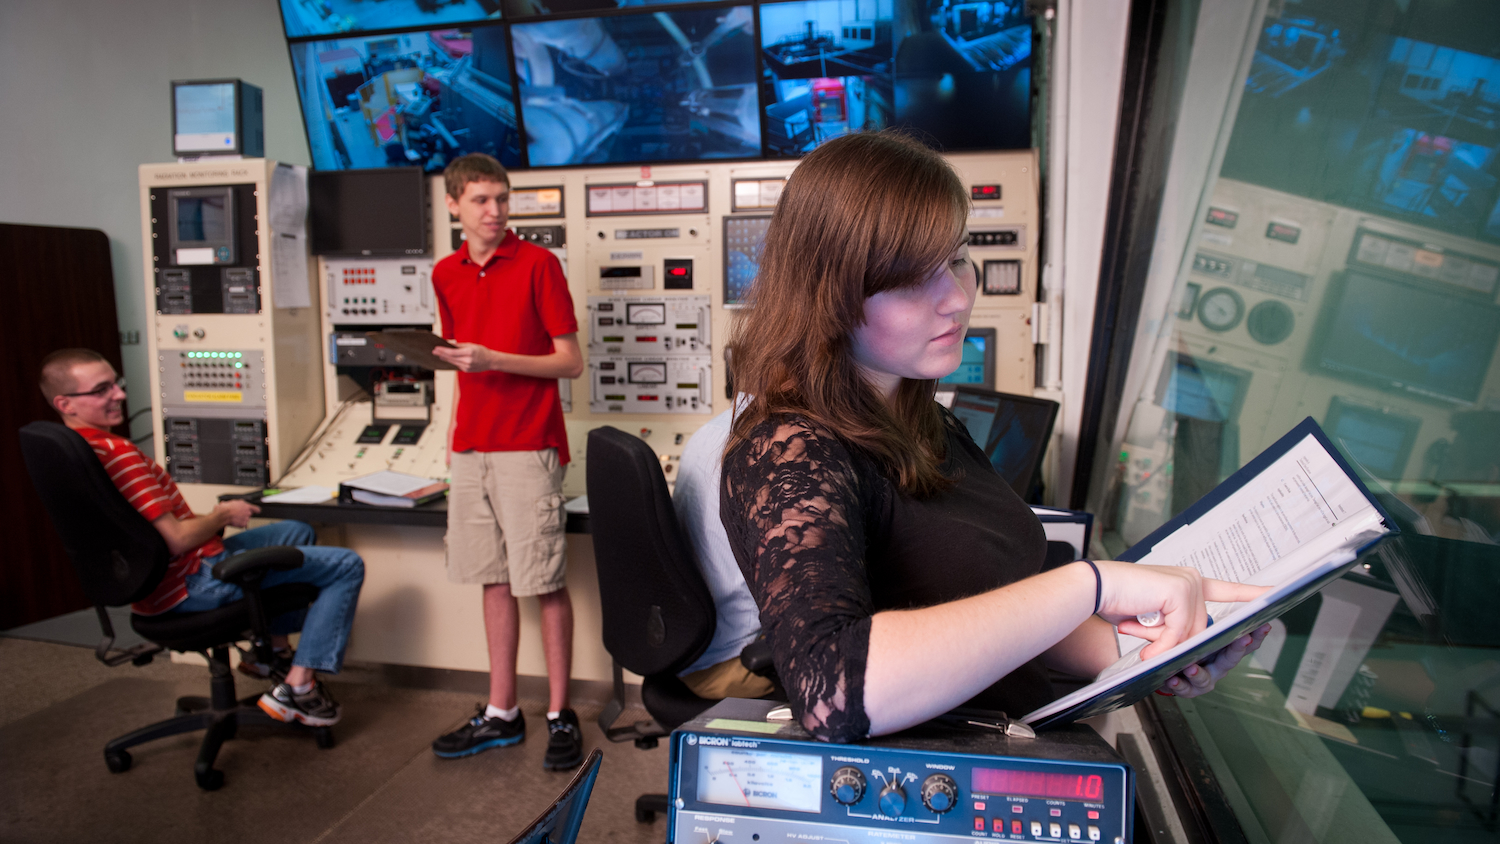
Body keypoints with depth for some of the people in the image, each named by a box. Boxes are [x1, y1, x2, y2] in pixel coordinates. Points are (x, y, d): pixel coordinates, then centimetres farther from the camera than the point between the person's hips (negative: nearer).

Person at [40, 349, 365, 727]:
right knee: (346, 566, -11)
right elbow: (176, 540, -27)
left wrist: (210, 517, 9)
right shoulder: (115, 452, -27)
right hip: (188, 584, -11)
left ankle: (273, 651, 30)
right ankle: (297, 686, -10)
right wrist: (222, 516, -8)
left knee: (298, 532, 30)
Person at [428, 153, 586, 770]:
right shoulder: (446, 274, 12)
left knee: (545, 582, -2)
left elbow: (570, 362, -7)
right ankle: (501, 713, 23)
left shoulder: (537, 263, -5)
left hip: (529, 446, -5)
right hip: (472, 447, 6)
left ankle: (560, 716, 11)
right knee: (494, 580, 12)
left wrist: (493, 359, -17)